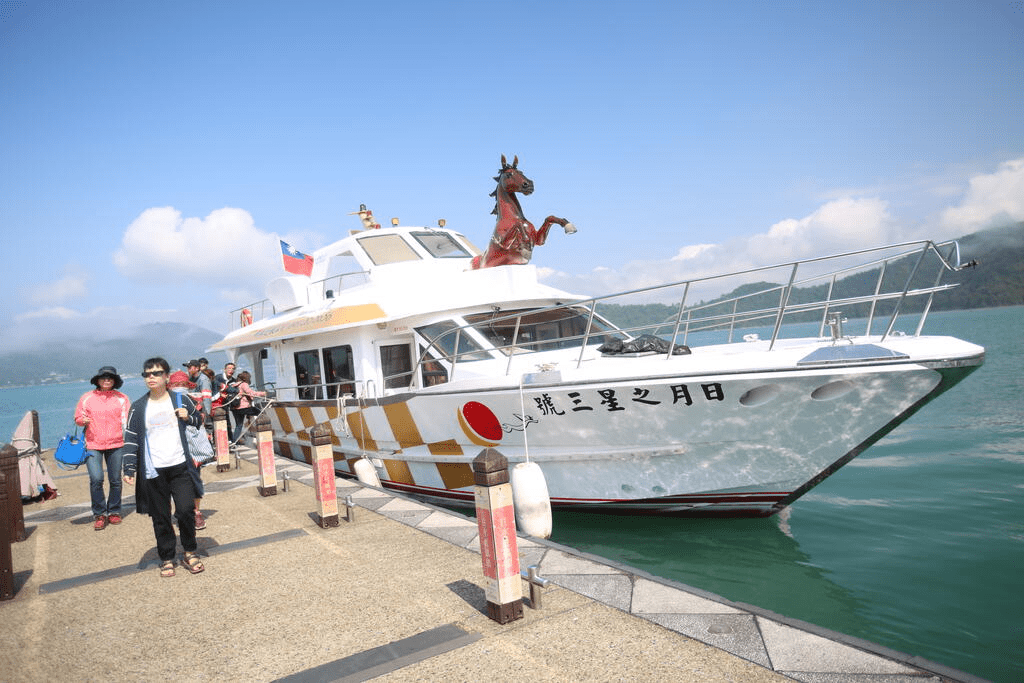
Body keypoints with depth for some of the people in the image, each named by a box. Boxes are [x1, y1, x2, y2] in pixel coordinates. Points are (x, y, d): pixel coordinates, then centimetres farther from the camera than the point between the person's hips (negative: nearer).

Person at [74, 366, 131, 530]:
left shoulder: (121, 398, 7)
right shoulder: (87, 398, 7)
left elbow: (127, 420, 5)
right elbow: (78, 417, 13)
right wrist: (83, 420, -9)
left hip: (116, 445, 1)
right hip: (93, 445, -1)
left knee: (115, 480, 6)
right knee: (96, 479, -13)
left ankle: (114, 511, 24)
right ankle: (99, 514, 4)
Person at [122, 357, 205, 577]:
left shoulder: (181, 401, 4)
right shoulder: (138, 408, 3)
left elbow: (200, 422, 16)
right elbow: (131, 439, 5)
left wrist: (188, 418, -7)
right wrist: (129, 469, -2)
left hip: (180, 467, 0)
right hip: (153, 471, 1)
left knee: (186, 511, -5)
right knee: (160, 517, 7)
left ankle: (189, 552, 15)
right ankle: (166, 558, 22)